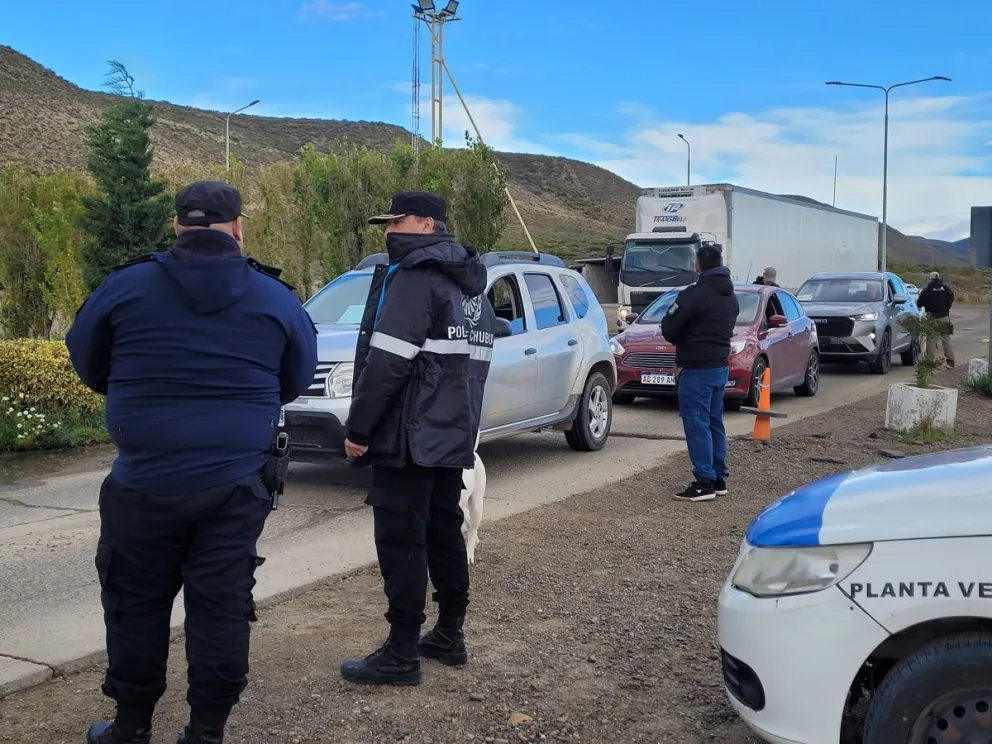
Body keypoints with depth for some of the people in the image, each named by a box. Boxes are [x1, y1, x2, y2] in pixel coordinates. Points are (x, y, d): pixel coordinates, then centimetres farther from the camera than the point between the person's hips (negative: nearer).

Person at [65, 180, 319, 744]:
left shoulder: (126, 286, -4)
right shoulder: (276, 298, -1)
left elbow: (86, 361, 11)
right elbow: (300, 378, 12)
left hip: (144, 483, 0)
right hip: (237, 485, 1)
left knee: (137, 605, 14)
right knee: (222, 606, 9)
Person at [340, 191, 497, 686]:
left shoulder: (414, 278, -13)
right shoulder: (471, 286, 17)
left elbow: (386, 362, -21)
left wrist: (358, 429, -15)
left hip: (408, 439, -9)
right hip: (453, 439, 10)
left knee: (401, 544, -4)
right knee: (444, 534, 16)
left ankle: (401, 655, 2)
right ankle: (450, 637, 25)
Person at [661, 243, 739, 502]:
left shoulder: (694, 294, -18)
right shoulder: (731, 296, 11)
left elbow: (669, 329, -14)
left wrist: (683, 341, 6)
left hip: (697, 369, -9)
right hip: (721, 366, 9)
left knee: (696, 424, -5)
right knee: (714, 423, 15)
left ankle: (705, 482, -6)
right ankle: (719, 479, 20)